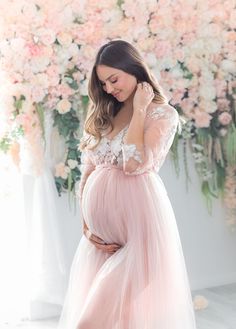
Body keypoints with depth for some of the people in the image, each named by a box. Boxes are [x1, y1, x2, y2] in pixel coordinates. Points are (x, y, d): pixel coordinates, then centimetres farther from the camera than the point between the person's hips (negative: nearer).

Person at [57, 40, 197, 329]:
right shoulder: (103, 115, 14)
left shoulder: (163, 114, -2)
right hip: (100, 221, 6)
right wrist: (86, 226, 2)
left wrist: (139, 110, -8)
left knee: (133, 305, 0)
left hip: (137, 216, -6)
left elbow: (134, 165, -18)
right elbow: (87, 172, 11)